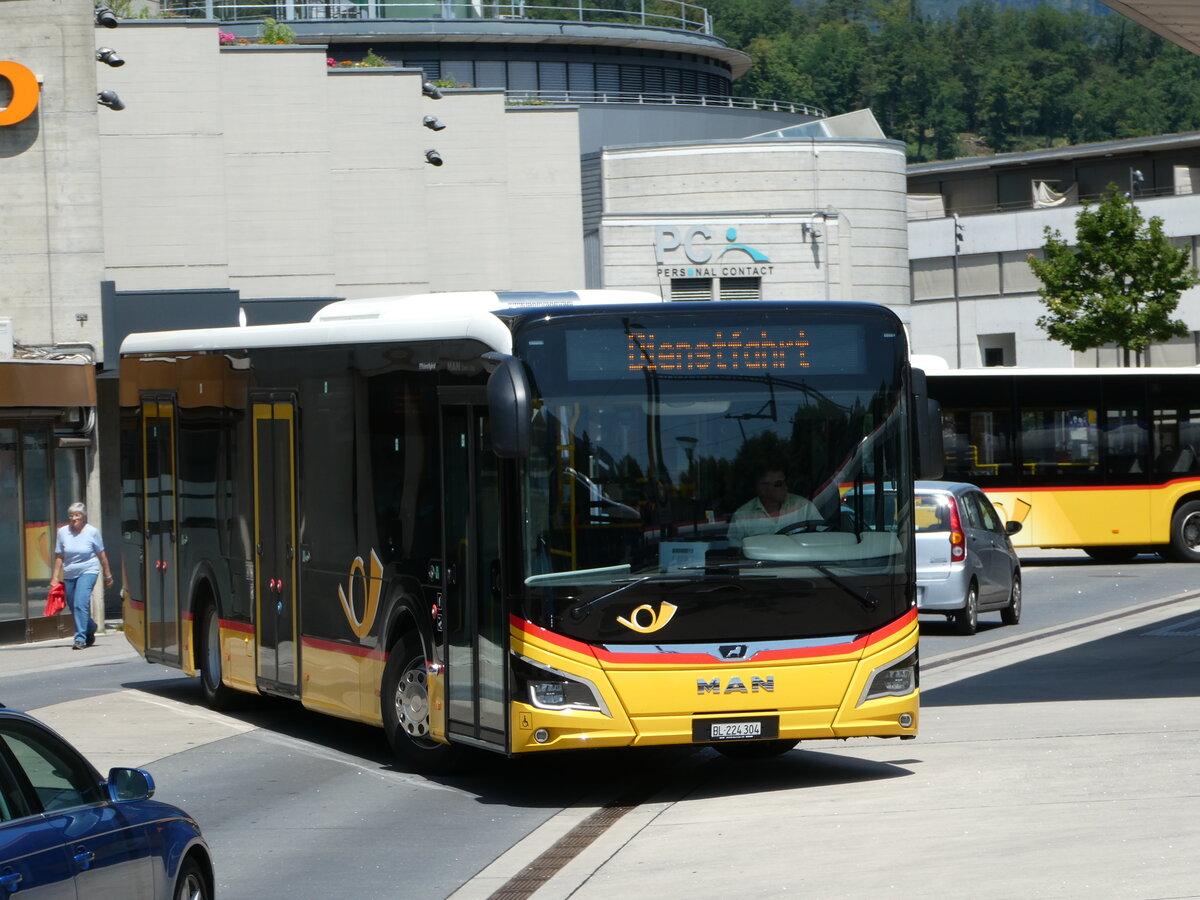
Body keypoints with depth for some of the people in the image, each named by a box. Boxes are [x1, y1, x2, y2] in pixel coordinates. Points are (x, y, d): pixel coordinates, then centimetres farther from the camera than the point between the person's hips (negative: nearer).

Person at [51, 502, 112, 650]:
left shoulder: (92, 532, -5)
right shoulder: (63, 532, 0)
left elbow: (101, 555, 2)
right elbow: (59, 556, 6)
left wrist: (108, 576, 8)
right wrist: (55, 577, 3)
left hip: (88, 572, -4)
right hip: (69, 575, 4)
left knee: (80, 604, -20)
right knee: (74, 607, 12)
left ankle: (80, 639, -20)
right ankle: (90, 629, 39)